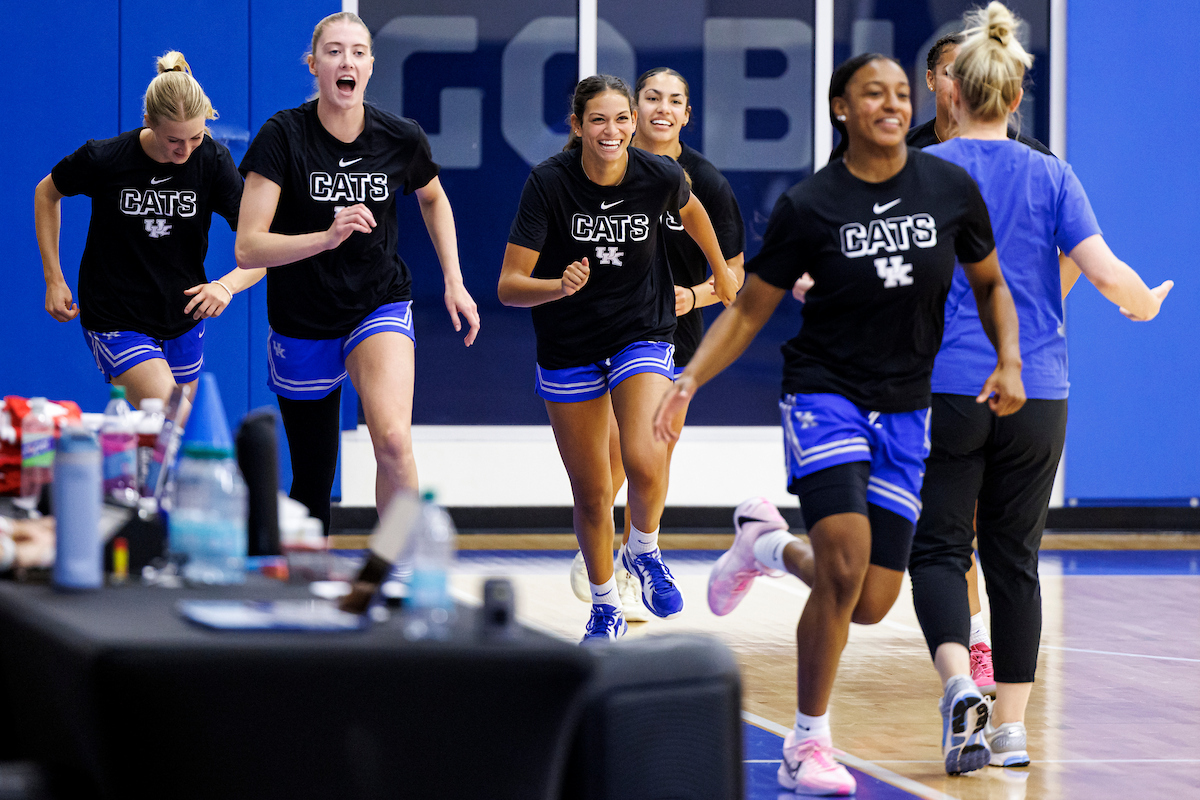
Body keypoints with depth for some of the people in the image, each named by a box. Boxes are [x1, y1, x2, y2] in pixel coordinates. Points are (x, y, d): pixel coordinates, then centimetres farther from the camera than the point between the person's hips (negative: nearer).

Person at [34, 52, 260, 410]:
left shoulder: (213, 161, -13)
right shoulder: (103, 159, -17)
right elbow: (47, 193, 4)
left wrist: (227, 285, -34)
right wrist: (54, 279, 0)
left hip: (183, 320, 4)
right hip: (115, 323, -4)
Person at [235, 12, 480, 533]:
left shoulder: (402, 138, -7)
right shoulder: (283, 135, -15)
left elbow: (433, 199, 17)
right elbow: (248, 248, -21)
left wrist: (454, 283, 10)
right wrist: (326, 237, -35)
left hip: (380, 307, 0)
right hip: (302, 325, 0)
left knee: (393, 440, -26)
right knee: (313, 481, 8)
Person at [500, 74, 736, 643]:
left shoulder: (661, 177, -14)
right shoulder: (549, 181, -20)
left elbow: (691, 212, 12)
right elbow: (509, 285, -20)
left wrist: (722, 274, 25)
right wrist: (559, 286, -39)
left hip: (643, 334, 0)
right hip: (568, 349, 0)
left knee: (645, 465, -24)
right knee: (590, 494, 7)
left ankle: (643, 551, 8)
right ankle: (605, 606, 31)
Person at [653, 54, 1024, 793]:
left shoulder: (952, 189, -1)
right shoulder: (809, 205, -8)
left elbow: (992, 286, 13)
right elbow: (750, 310, 0)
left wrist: (1009, 362, -4)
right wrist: (690, 378, -14)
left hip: (905, 410, 4)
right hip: (825, 393, -3)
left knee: (871, 605, -1)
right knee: (844, 567, -22)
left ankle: (769, 545, 31)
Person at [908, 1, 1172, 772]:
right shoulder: (1051, 176, 2)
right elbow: (1105, 271, -6)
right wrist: (1145, 303, 15)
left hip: (946, 387, -2)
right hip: (1036, 395, 2)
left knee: (939, 550, 3)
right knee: (1014, 560, 10)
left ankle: (958, 680, -22)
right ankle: (1011, 725, 9)